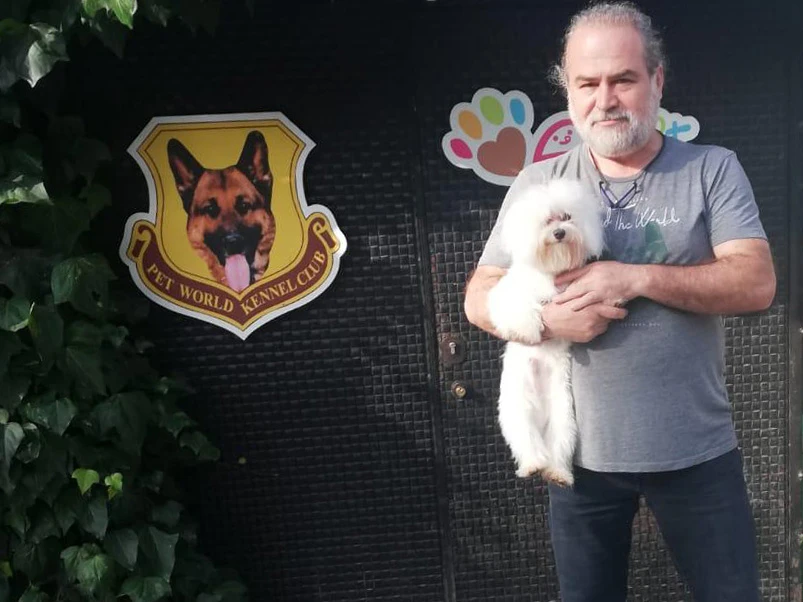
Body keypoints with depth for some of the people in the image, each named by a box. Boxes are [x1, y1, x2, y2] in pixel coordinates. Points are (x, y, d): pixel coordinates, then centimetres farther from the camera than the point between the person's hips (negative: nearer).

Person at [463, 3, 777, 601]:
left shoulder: (712, 169, -2)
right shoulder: (538, 183, 0)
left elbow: (756, 283, -12)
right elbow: (479, 298, -1)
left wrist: (635, 278, -23)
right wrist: (547, 318, -21)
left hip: (697, 451, -1)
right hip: (582, 451, 1)